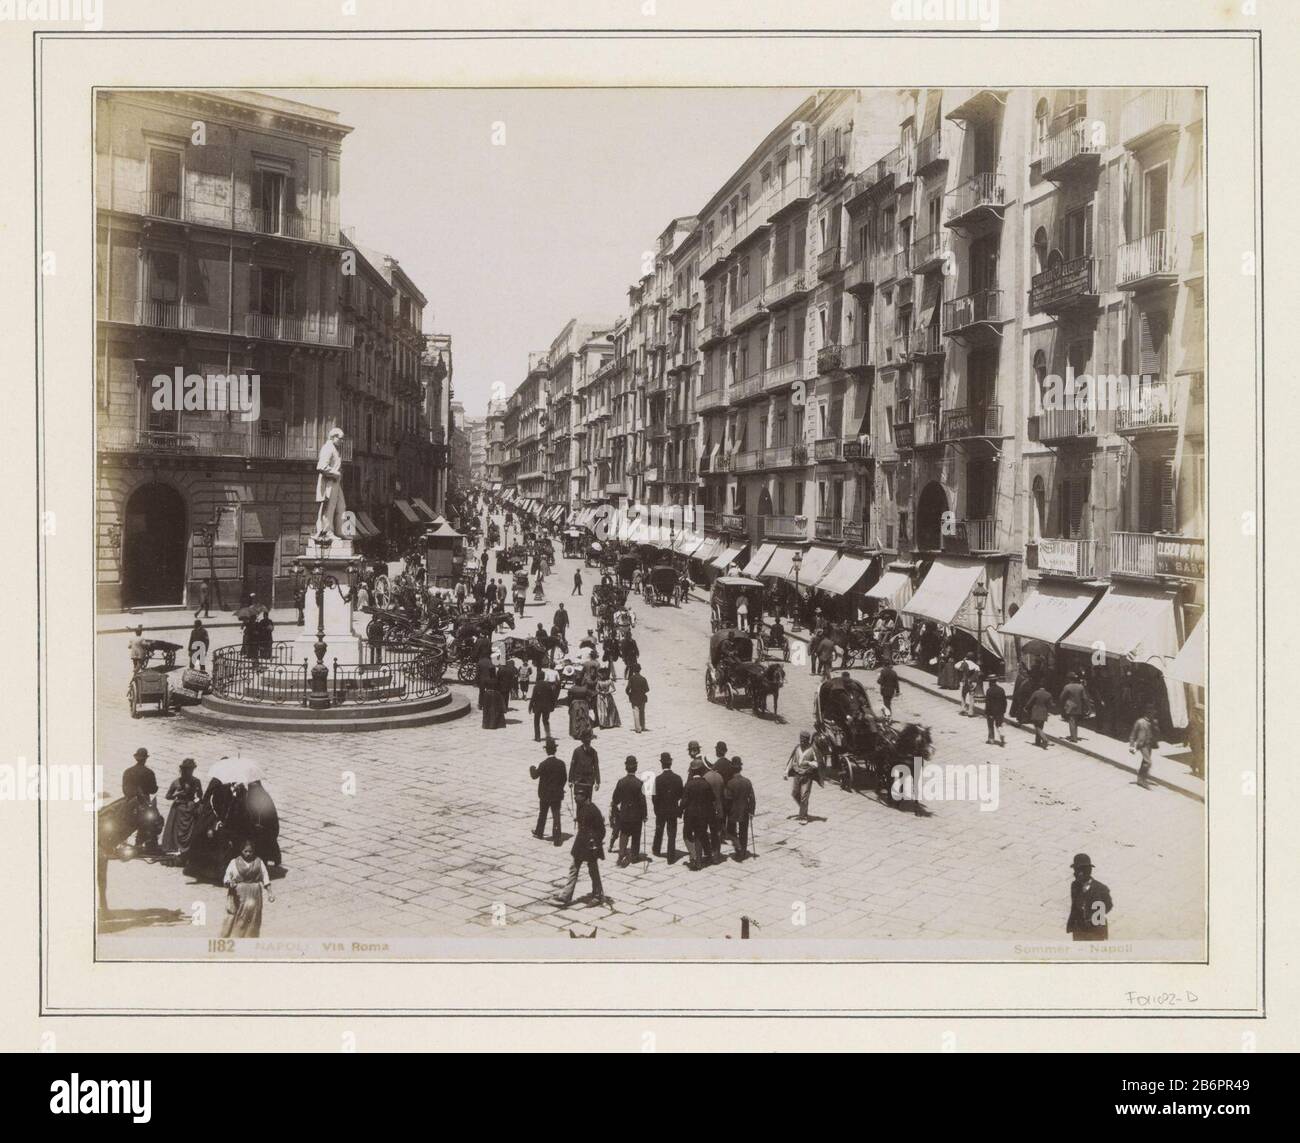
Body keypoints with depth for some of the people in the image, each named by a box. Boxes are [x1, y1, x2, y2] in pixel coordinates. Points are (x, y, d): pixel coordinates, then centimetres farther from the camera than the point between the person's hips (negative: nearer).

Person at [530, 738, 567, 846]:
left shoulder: (543, 764, -17)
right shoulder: (561, 763, -7)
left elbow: (534, 776, -6)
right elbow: (565, 778, 0)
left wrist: (532, 768, 15)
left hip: (545, 794, -1)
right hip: (557, 794, 1)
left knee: (542, 814, 19)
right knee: (556, 815, 2)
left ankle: (539, 832, 35)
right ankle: (557, 837, -2)